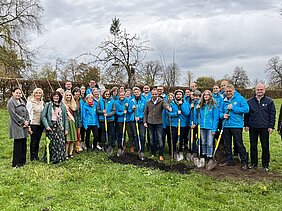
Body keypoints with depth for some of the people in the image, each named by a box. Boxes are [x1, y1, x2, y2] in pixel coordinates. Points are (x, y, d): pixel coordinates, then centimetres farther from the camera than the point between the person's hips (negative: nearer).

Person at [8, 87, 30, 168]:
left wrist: (27, 121, -2)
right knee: (18, 145, -4)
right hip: (16, 126, -7)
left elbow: (26, 112, 14)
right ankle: (16, 163, 4)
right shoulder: (11, 102, -5)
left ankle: (23, 161, 19)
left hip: (24, 126, 7)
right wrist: (23, 121, -13)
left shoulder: (22, 102, 17)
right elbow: (13, 114, -13)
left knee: (24, 144, 9)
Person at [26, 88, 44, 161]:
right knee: (33, 140, -1)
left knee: (38, 140, 10)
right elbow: (28, 114, -8)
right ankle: (32, 156, 9)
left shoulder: (42, 103, 13)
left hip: (40, 124, 5)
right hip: (33, 124, -5)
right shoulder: (30, 102, -5)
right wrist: (29, 125, -13)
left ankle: (36, 155, 19)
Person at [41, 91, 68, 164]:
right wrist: (46, 126, -11)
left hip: (60, 127, 2)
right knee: (52, 143, -4)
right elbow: (43, 116, 0)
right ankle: (53, 158, 3)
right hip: (51, 127, -2)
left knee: (61, 142, -6)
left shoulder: (62, 106, 14)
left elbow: (65, 118, 12)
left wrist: (66, 129, 5)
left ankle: (60, 157, 4)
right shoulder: (48, 105, 6)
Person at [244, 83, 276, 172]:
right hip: (253, 128, 2)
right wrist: (246, 125, 5)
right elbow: (246, 114, 11)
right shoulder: (250, 101, 8)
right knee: (253, 146, 9)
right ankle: (253, 163, 21)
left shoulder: (269, 101, 3)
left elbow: (272, 114, 2)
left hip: (264, 128, -2)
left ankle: (265, 165, 14)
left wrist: (271, 126, -4)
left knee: (265, 146, 3)